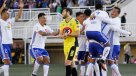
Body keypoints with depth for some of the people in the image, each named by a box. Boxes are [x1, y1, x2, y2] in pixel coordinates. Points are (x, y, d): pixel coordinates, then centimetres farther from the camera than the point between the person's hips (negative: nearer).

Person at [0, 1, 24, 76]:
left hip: (8, 44, 8)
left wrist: (21, 8, 9)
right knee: (6, 61, -18)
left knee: (8, 63, 10)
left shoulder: (9, 21, 14)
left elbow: (18, 17, 20)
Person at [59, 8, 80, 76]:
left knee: (67, 62, -15)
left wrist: (68, 34, -20)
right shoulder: (62, 23, 13)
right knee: (72, 64, 10)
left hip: (73, 44, -7)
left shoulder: (74, 21, -9)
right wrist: (62, 36, -9)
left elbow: (77, 34, -14)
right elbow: (60, 34, 13)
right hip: (66, 45, 7)